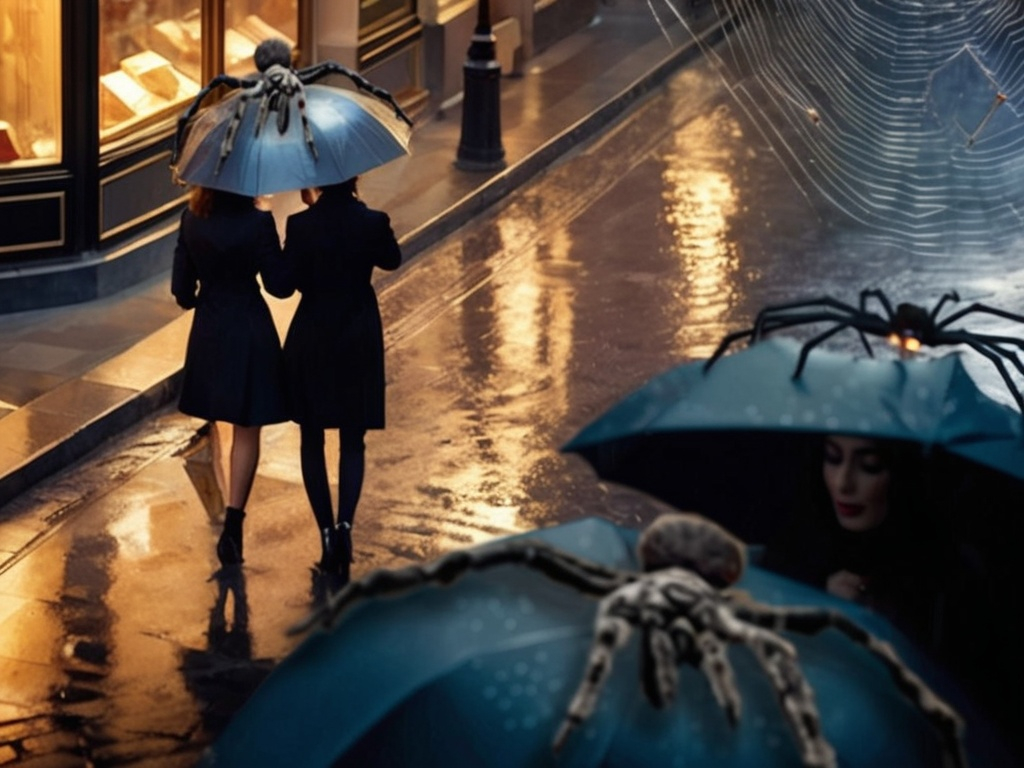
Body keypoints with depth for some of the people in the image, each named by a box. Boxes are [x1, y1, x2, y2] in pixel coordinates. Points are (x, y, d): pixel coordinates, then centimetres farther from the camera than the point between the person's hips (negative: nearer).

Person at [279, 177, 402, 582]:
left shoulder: (301, 225, -16)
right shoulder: (373, 222, -12)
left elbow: (288, 281, -4)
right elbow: (391, 260, 9)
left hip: (311, 341, -1)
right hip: (360, 343, 1)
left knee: (312, 440, 13)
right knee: (353, 441, 11)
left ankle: (326, 531, 9)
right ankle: (345, 524, -9)